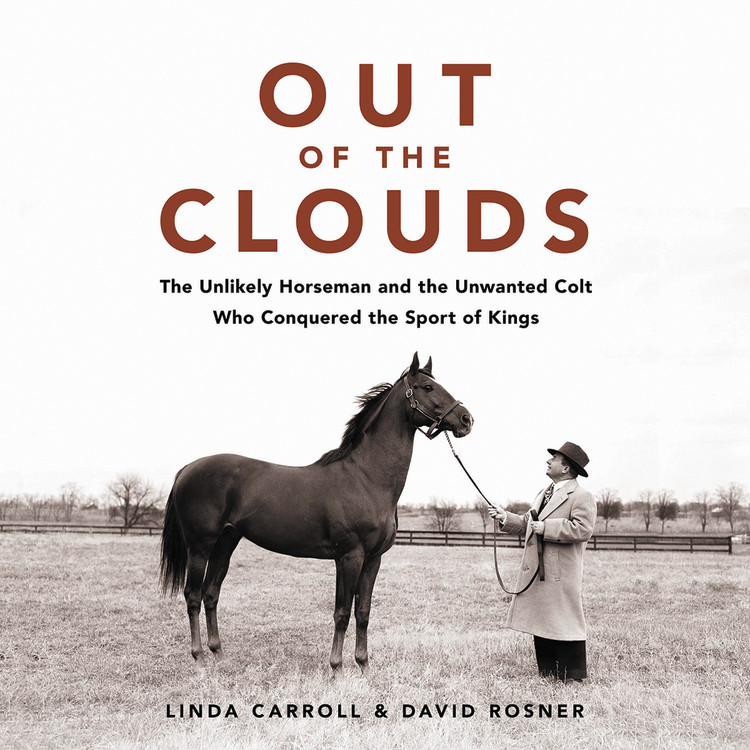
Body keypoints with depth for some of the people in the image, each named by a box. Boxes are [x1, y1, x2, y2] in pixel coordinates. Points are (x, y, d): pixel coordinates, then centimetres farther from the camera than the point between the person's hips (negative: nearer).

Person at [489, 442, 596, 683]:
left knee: (564, 624, -2)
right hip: (536, 572, 9)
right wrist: (506, 518, 12)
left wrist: (546, 528, -21)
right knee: (541, 626, 13)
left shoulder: (582, 497, -10)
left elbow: (582, 529, -24)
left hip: (560, 576, -9)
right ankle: (547, 675, 22)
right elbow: (527, 524, 26)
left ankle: (573, 677, 8)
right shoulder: (544, 494, 19)